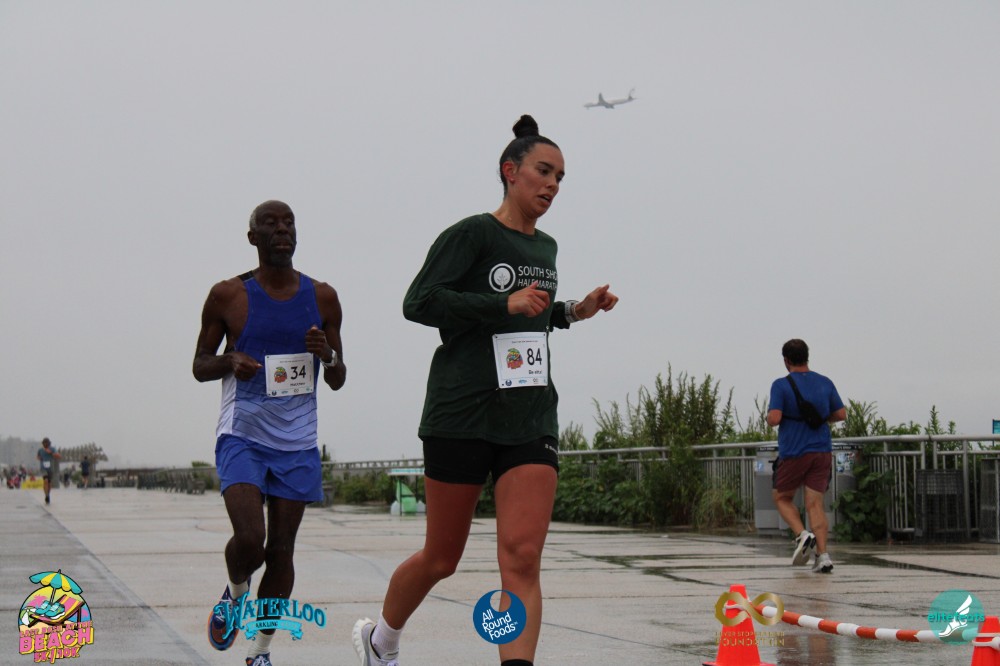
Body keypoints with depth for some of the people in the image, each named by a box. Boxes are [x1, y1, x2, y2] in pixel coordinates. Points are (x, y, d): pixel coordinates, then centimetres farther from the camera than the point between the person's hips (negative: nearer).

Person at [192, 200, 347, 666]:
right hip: (242, 436, -2)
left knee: (280, 549, 2)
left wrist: (327, 355, -12)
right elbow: (199, 366, 6)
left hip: (297, 443, 3)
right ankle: (235, 593, 17)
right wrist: (230, 360, -15)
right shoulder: (228, 295, -2)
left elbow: (338, 381, 11)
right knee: (249, 539, -18)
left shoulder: (322, 298, 6)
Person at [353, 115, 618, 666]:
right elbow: (418, 301, -15)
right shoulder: (472, 234, -5)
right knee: (442, 558, 8)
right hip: (462, 414, -5)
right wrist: (505, 304, -20)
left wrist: (572, 312, 14)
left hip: (530, 419, 5)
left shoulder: (545, 247, 17)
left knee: (522, 559, -11)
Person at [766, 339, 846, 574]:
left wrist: (770, 417, 6)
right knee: (815, 503, 3)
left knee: (782, 497, 15)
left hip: (793, 453, -4)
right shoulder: (825, 383, 7)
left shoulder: (781, 385, -7)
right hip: (822, 451, 4)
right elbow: (841, 414, 9)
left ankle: (802, 534, -8)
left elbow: (773, 419, -16)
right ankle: (823, 555, -9)